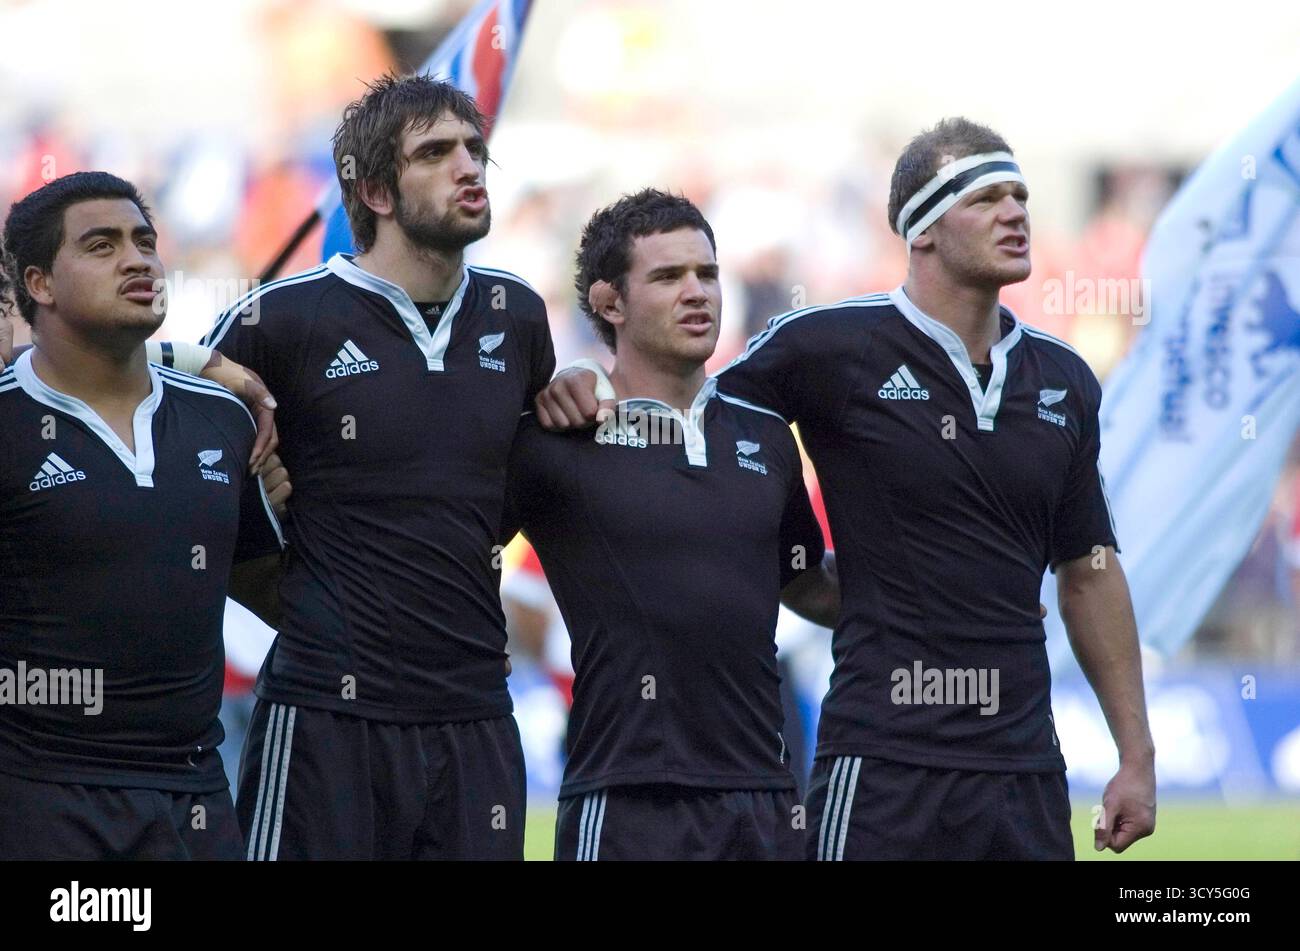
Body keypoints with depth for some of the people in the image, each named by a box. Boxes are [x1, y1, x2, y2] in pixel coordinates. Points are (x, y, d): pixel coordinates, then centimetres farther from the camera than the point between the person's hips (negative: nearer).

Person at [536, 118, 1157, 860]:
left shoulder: (1064, 381, 10)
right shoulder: (831, 347, -4)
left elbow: (1090, 572, 16)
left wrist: (1137, 755, 12)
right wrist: (588, 390, -12)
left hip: (1026, 769, 5)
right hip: (884, 766, -5)